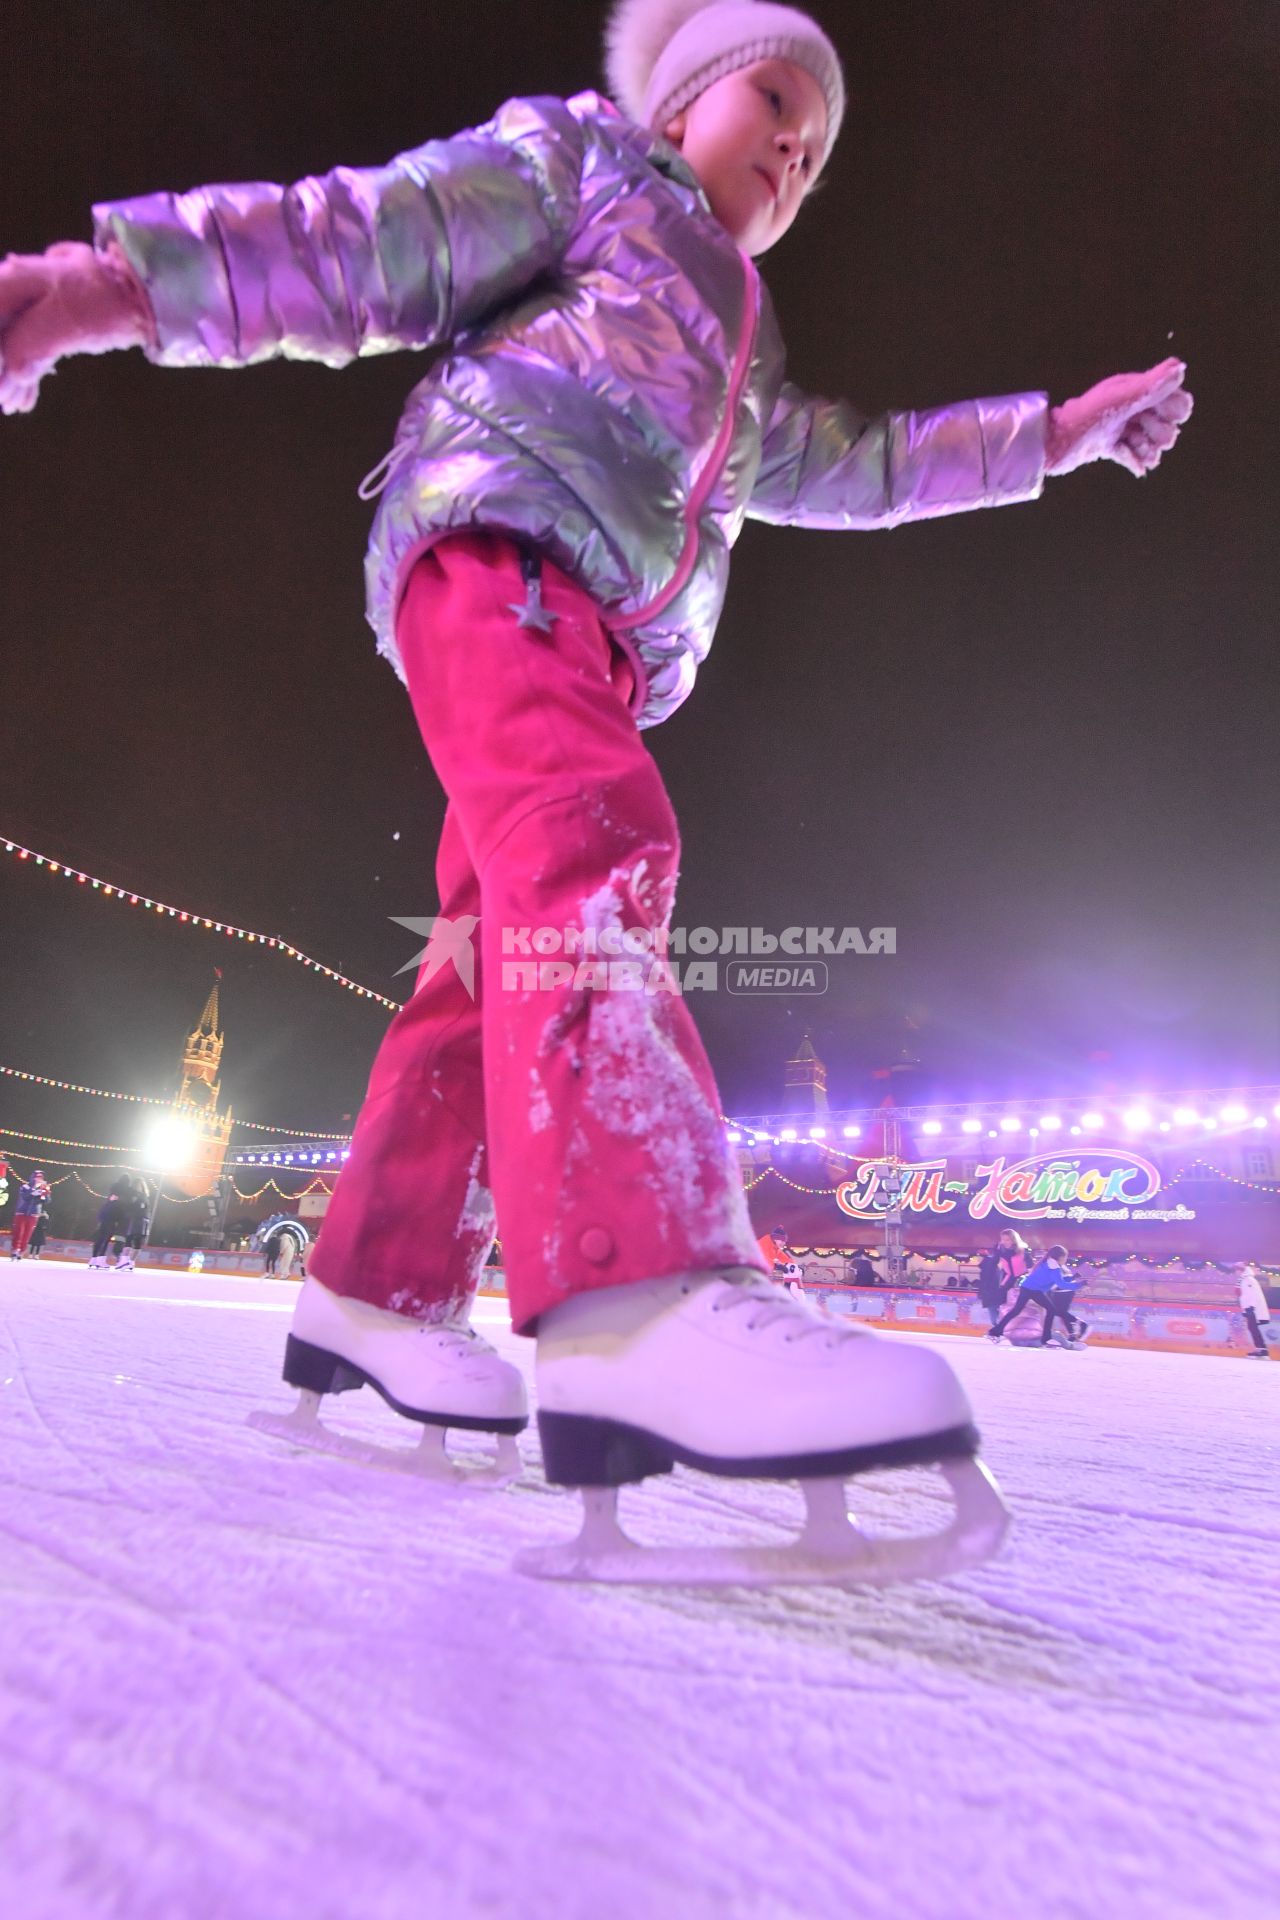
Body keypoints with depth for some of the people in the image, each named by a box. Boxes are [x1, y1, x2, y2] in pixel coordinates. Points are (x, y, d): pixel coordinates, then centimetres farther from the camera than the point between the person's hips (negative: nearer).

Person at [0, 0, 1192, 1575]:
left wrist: (1051, 432, 44)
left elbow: (859, 463, 44)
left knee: (493, 966, -5)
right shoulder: (576, 154, 22)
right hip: (496, 528, -6)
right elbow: (359, 244, 11)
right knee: (593, 842, -33)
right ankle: (640, 1292, -44)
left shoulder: (745, 364, 39)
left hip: (602, 646, 7)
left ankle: (375, 1292, 1)